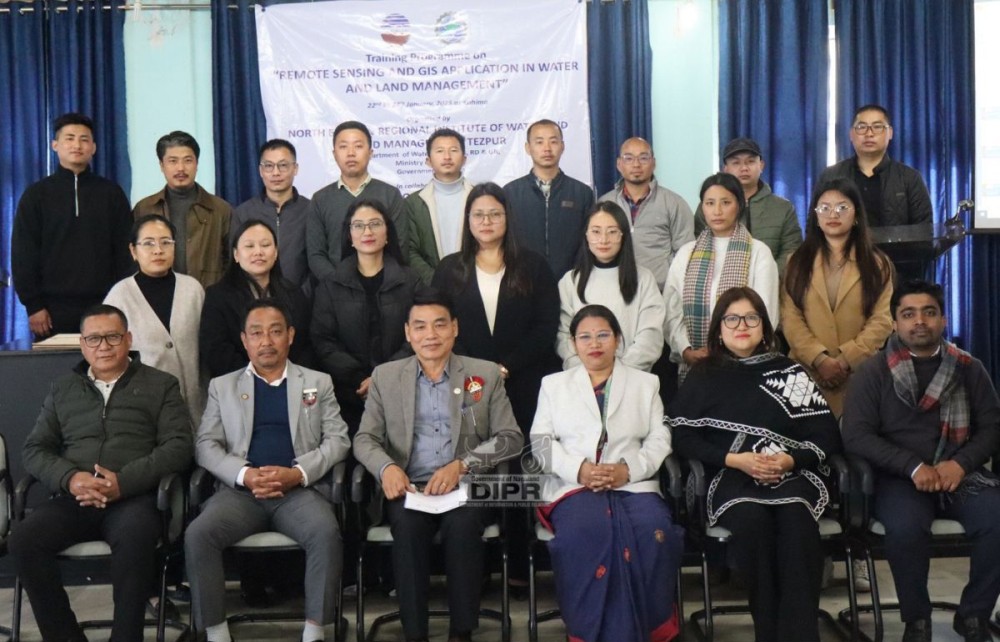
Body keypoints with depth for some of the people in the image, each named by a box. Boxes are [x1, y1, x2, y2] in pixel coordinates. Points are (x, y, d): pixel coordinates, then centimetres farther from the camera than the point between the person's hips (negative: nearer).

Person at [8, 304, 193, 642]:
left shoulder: (161, 385, 12)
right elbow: (35, 450, 15)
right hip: (73, 499, 4)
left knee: (135, 537, -37)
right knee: (23, 539, -25)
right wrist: (70, 479, -8)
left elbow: (178, 445, 1)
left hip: (134, 497, -3)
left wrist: (124, 482, -14)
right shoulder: (62, 389, 22)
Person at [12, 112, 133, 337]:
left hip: (102, 306, 1)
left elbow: (124, 250, 7)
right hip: (53, 307, 0)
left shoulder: (111, 193, 9)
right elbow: (23, 254, 2)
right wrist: (33, 305, -6)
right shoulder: (36, 194, 6)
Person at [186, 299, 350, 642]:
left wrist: (298, 473, -11)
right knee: (197, 534, -28)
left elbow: (338, 440, 7)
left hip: (301, 489, -1)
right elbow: (205, 445, 8)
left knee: (326, 534, -32)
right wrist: (244, 475, -12)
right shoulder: (222, 386, 17)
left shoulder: (318, 382, 16)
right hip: (241, 490, 1)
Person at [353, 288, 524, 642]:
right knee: (408, 525, -32)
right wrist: (386, 467, -15)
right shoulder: (385, 376, 12)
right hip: (409, 487, 1)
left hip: (466, 488, -1)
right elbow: (365, 439, 9)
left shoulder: (486, 374, 8)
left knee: (463, 524, -33)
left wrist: (461, 465, -15)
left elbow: (511, 437, 2)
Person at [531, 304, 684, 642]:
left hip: (633, 484, 1)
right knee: (584, 535, -35)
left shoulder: (645, 383, 20)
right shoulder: (554, 384, 20)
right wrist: (579, 470, -9)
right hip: (574, 485, -1)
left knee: (654, 534, -32)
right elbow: (541, 441, 10)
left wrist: (628, 469, -9)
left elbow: (659, 439, 10)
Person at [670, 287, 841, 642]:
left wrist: (791, 460, -11)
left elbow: (826, 434, 8)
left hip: (792, 474, 1)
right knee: (752, 519, -34)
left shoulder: (790, 372, 14)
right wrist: (733, 459, -11)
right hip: (730, 477, -1)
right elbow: (681, 437, 1)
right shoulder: (702, 376, 12)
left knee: (796, 519, -33)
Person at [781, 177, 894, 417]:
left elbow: (882, 320, -1)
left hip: (860, 373, 0)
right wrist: (819, 359, -13)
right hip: (808, 372, 1)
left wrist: (845, 359, -13)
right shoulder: (798, 262, 10)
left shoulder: (877, 263, 8)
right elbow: (790, 318, 0)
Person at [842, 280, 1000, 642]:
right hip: (899, 477, -2)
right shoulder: (873, 372, 3)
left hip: (960, 474, 3)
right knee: (906, 526, -34)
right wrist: (913, 467, -15)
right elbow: (856, 435, -4)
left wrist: (961, 464, -10)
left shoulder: (969, 368, 12)